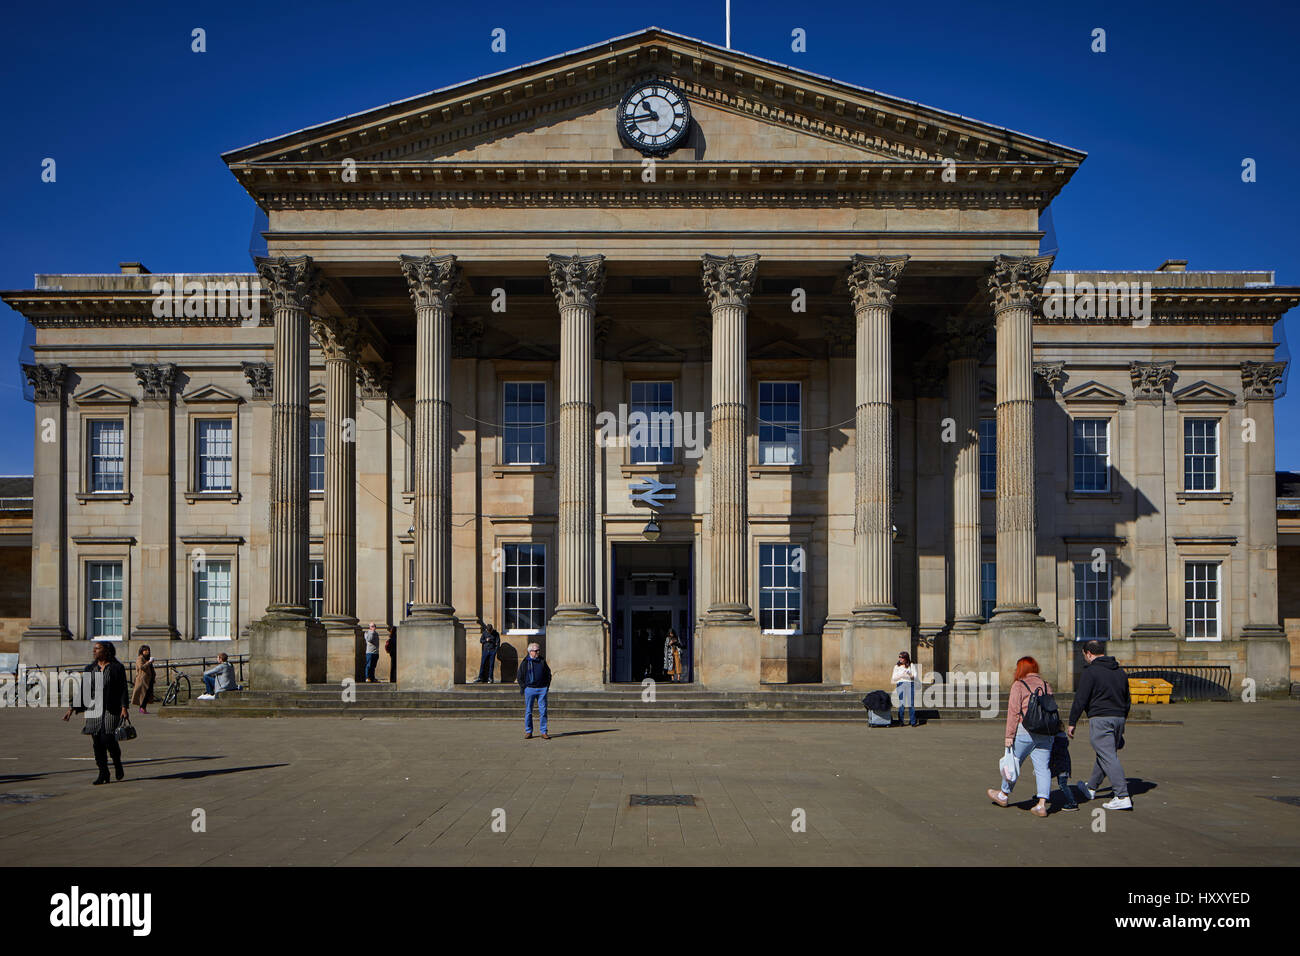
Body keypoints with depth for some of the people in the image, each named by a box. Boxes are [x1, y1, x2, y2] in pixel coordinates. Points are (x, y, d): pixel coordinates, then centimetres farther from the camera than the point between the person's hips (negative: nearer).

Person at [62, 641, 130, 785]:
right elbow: (83, 690, 14)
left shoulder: (117, 668, 0)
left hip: (111, 710, -5)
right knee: (97, 742, 2)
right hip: (94, 710, 5)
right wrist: (72, 708, 7)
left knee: (108, 738, -13)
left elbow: (123, 690, -3)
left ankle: (117, 763, 14)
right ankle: (103, 773, 10)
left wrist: (124, 708, -14)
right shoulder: (90, 669, 13)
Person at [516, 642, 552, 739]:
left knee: (543, 711, -2)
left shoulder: (542, 661, 11)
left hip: (542, 689, 2)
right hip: (529, 689, -2)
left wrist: (547, 686, 11)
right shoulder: (525, 662, 3)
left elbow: (548, 674, 20)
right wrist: (523, 687, 0)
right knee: (528, 711, 2)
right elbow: (519, 676, 8)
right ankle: (528, 732, 11)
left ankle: (544, 732, 3)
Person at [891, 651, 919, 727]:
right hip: (900, 684, 1)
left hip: (910, 684, -1)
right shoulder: (897, 666, 13)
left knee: (911, 703, -5)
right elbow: (894, 677, 11)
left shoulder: (911, 665, 7)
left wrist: (910, 675, -18)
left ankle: (913, 722, -1)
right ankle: (901, 722, 0)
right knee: (901, 703, -3)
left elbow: (915, 676, 3)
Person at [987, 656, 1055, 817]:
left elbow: (1014, 711, -8)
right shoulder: (1046, 685, 14)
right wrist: (1051, 730, 17)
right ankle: (1042, 805, -2)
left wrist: (1009, 735, -7)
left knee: (1014, 763, 11)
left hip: (1025, 731, -5)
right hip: (1045, 734, 5)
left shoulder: (1018, 685, -2)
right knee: (1042, 767, 4)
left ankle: (1003, 795, 27)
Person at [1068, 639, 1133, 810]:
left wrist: (1072, 723, -5)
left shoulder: (1090, 671, -10)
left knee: (1108, 757, -8)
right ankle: (1091, 788, 35)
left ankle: (1123, 797, -14)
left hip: (1100, 719, -8)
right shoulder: (1120, 671, 14)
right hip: (1118, 718, 8)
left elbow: (1080, 699, -12)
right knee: (1104, 753, 20)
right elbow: (1127, 699, 21)